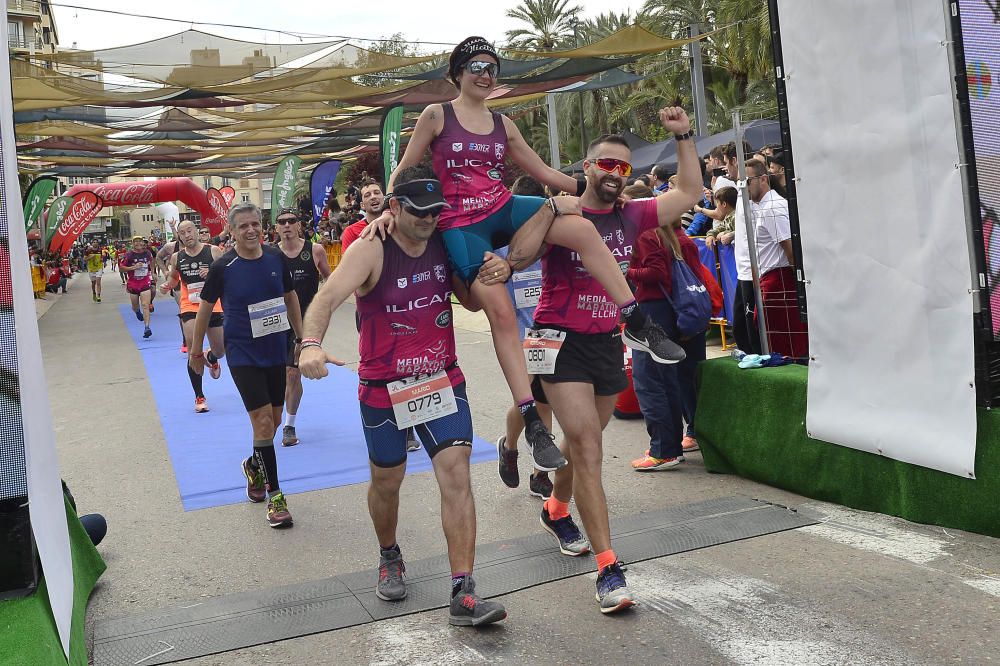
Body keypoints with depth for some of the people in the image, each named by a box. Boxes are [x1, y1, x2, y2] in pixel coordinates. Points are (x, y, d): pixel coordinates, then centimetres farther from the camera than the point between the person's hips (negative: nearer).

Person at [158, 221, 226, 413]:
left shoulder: (214, 252, -6)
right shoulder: (177, 257, 2)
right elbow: (173, 278, 19)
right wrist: (168, 285, -2)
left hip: (213, 306, 0)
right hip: (189, 307, 0)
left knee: (221, 351, 11)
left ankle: (211, 358, 52)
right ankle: (199, 397, 0)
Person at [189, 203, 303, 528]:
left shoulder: (277, 258, -2)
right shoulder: (223, 267, -12)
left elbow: (290, 298, 11)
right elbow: (206, 307, 0)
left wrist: (301, 338, 13)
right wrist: (196, 349, 7)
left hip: (275, 350, 4)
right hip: (242, 353, -4)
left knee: (274, 420, 13)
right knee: (263, 422, -10)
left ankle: (254, 466, 42)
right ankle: (274, 495, 1)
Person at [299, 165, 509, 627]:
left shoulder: (446, 245, -2)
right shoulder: (371, 251, -16)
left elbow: (474, 301, 10)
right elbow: (327, 298, -30)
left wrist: (497, 275, -14)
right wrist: (311, 343, -51)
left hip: (443, 381, 3)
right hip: (383, 389, -2)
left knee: (456, 474, -10)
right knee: (387, 481, 15)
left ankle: (463, 595, -7)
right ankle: (389, 557, 45)